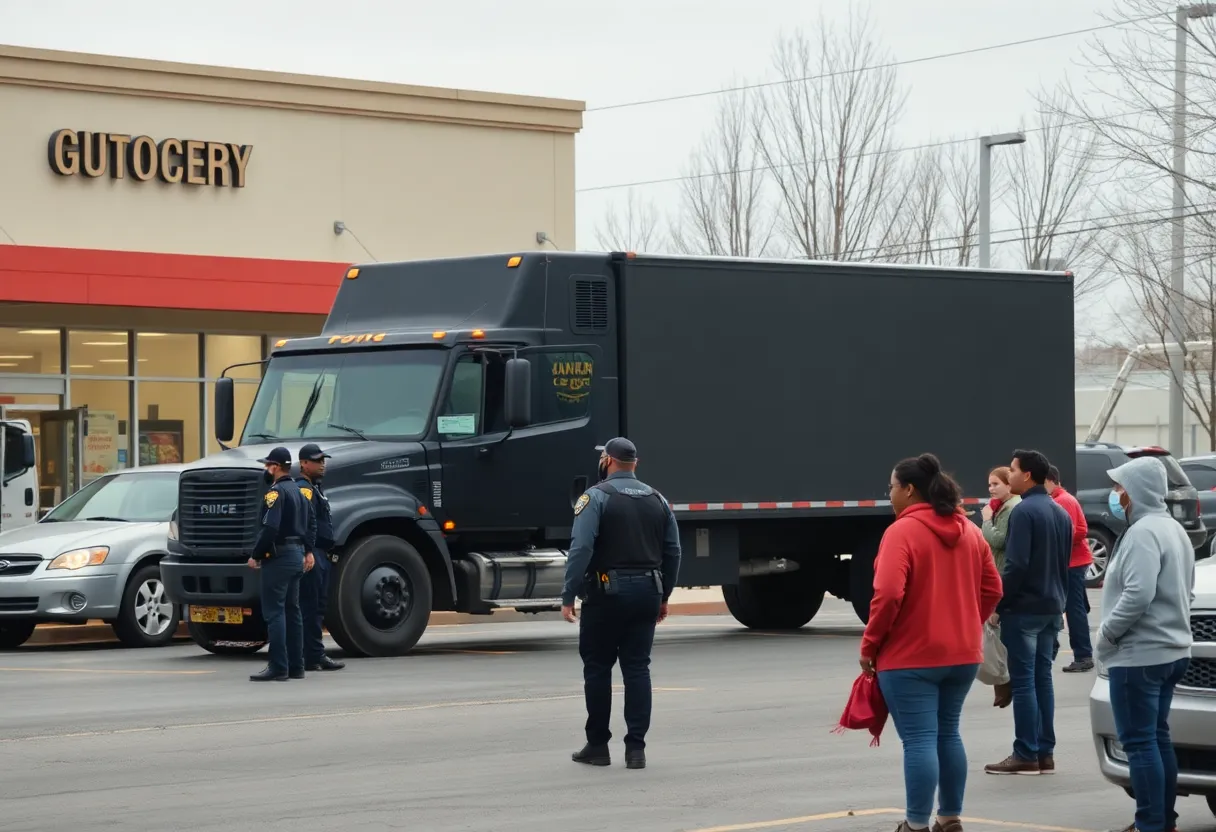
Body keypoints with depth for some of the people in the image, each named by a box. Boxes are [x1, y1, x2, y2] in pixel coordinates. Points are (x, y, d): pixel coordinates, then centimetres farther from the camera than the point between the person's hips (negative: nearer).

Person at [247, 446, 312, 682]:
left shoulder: (276, 492, -14)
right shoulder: (298, 491, 16)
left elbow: (270, 528, -23)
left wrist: (256, 555, -14)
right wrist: (302, 552, 19)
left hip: (278, 557, -10)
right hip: (296, 555, 10)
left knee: (274, 612, -9)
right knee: (291, 610, 13)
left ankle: (278, 668, -13)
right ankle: (295, 666, 15)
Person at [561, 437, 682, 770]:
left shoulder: (596, 497, -6)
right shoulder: (657, 500, 11)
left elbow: (581, 550, -16)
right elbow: (672, 552, 12)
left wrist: (568, 596, -13)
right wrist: (664, 596, 20)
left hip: (606, 593, -4)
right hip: (646, 593, 4)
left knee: (597, 668, 6)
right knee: (637, 668, 5)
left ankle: (597, 746, 10)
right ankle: (636, 748, 0)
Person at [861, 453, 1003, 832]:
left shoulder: (902, 531, -14)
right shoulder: (969, 531, 9)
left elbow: (888, 595, -22)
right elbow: (992, 589, 11)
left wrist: (870, 644, -11)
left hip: (911, 656, -7)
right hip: (963, 653, 7)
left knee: (919, 740, -5)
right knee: (947, 734, 17)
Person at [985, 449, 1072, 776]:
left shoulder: (1024, 511, -15)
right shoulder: (1061, 513, 13)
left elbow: (1016, 565, -20)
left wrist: (998, 605, -14)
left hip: (1023, 608, -8)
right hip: (1052, 607, 9)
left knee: (1023, 681, -5)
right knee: (1042, 678, 12)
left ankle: (1026, 755, -4)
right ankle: (1045, 753, 12)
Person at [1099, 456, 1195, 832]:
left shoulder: (1143, 533, -18)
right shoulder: (1174, 530, 14)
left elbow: (1138, 594, -27)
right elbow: (1186, 591, 21)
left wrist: (1106, 632, -16)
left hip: (1139, 654, -10)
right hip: (1170, 650, 10)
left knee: (1140, 742, -7)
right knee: (1157, 737, 16)